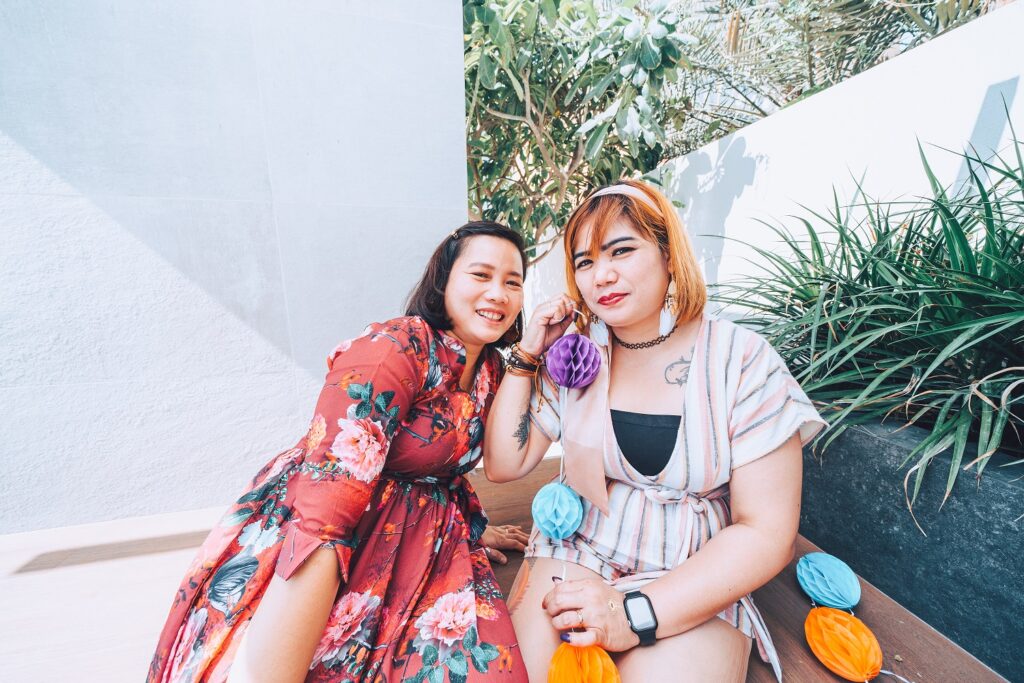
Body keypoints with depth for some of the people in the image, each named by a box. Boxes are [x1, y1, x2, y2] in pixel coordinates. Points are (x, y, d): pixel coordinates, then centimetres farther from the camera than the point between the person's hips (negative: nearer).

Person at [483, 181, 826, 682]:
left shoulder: (743, 361, -11)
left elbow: (766, 533, -11)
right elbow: (502, 466, -1)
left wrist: (637, 612, -19)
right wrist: (525, 357, -10)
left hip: (692, 588, 0)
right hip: (576, 556, 2)